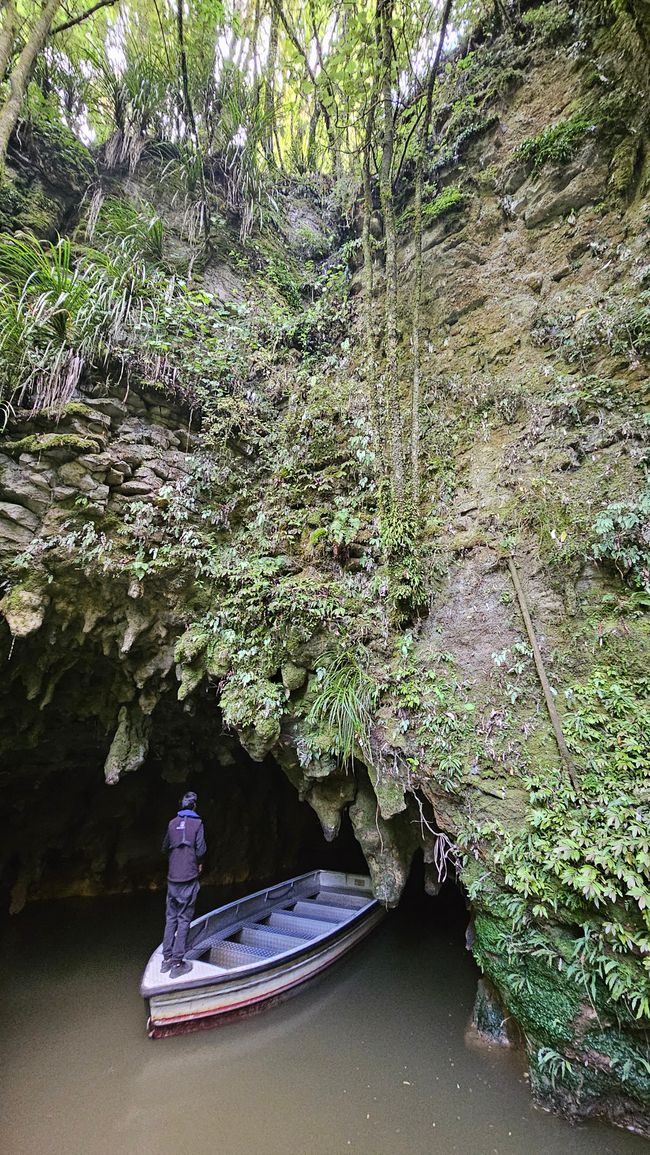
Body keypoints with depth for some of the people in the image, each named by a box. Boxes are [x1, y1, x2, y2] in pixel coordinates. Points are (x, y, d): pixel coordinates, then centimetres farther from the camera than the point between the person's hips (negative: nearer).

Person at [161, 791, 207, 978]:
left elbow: (165, 848, 12)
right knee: (184, 920, 4)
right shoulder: (197, 823, -9)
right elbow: (200, 850, -12)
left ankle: (167, 958, 23)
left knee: (170, 918, 16)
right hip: (189, 878, -4)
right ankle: (177, 963, 8)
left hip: (172, 878, 4)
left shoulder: (172, 823, 3)